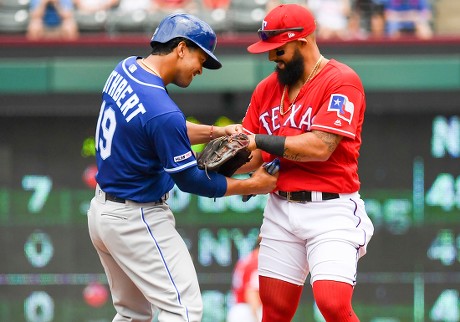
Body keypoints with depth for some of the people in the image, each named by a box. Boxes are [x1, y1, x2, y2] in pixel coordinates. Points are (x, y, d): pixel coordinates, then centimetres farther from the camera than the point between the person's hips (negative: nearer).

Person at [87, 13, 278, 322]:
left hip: (102, 210, 10)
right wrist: (253, 185, -5)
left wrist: (215, 132, 3)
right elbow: (190, 180, -15)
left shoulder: (125, 69, 1)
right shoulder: (162, 111, -26)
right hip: (137, 220, -10)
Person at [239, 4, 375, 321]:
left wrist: (259, 140, -16)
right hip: (281, 209, 6)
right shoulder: (267, 89, 11)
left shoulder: (341, 81, -10)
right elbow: (254, 155, 11)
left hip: (330, 209, -6)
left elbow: (320, 147, -20)